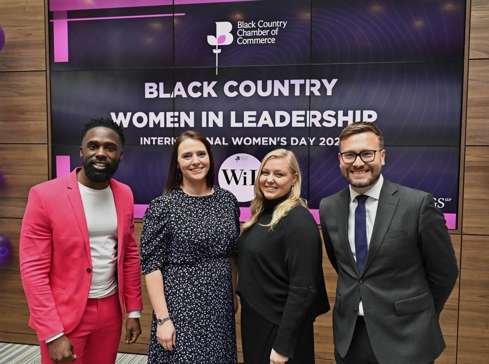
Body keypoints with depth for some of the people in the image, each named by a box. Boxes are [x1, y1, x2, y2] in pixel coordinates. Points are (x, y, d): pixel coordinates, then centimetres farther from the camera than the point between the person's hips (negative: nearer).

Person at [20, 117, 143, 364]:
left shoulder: (124, 195, 0)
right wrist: (52, 334, -15)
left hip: (110, 310, 4)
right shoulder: (45, 195, -14)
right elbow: (33, 269, -13)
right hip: (63, 314, -4)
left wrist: (134, 310, 7)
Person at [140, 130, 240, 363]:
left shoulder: (227, 200, 1)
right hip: (181, 308, -4)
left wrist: (234, 295, 11)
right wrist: (163, 319, -14)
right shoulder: (162, 206, -11)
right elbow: (151, 265, -11)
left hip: (221, 308, 4)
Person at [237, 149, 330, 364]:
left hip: (279, 326, -8)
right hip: (254, 319, 8)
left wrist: (283, 345, -20)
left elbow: (303, 288, -22)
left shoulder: (298, 220, -20)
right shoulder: (261, 213, 5)